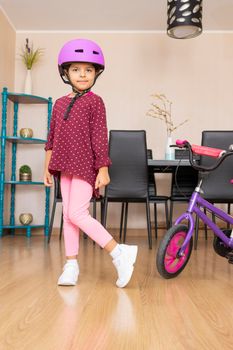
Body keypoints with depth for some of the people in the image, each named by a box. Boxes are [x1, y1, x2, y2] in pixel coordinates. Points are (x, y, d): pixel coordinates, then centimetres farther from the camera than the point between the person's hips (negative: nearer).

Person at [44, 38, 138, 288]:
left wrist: (103, 169, -11)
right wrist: (48, 167, 15)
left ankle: (119, 253, -6)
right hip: (65, 166, 6)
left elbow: (100, 137, -7)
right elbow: (52, 138, 16)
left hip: (85, 166, -6)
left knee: (76, 213, -14)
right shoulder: (59, 103, 14)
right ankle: (71, 265, 16)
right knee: (68, 215, 7)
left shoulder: (94, 101, -2)